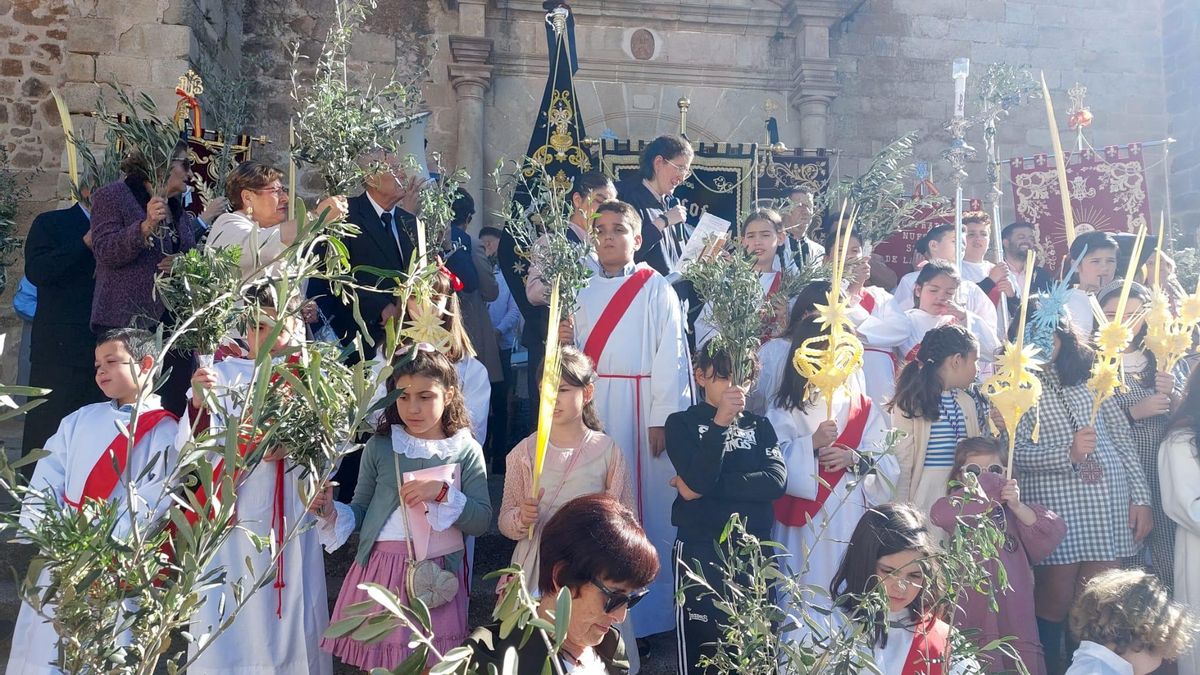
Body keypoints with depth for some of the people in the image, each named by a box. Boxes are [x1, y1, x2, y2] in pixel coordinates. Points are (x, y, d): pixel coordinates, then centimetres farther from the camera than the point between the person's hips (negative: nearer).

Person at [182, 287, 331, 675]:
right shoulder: (224, 375, 4)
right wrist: (198, 405, -23)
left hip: (288, 523, 0)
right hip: (230, 520, 0)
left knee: (286, 617, 5)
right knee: (226, 625, 0)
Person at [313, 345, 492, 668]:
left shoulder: (467, 451, -1)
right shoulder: (379, 447, 2)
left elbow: (481, 522, -5)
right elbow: (360, 512, 7)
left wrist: (443, 493, -17)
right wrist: (331, 512, -12)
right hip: (381, 571, 1)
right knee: (378, 659, 9)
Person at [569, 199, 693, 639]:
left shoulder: (656, 289, -3)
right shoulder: (585, 292, 12)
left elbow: (670, 356, -9)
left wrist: (662, 418, -14)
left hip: (641, 409, -4)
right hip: (593, 409, 5)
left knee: (645, 503, 0)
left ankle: (649, 612, 12)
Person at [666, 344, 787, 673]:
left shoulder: (759, 426, 10)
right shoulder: (682, 423, 2)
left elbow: (776, 481, -7)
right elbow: (697, 480, -14)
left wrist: (707, 487, -13)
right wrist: (720, 422, -20)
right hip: (700, 548, -3)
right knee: (700, 643, 2)